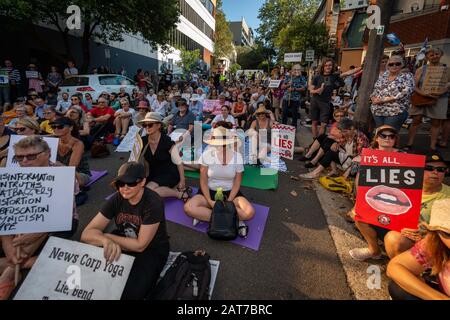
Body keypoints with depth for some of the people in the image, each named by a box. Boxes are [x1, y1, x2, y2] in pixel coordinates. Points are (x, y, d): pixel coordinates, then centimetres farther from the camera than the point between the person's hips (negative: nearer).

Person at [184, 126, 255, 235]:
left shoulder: (237, 157, -10)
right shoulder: (207, 155, -13)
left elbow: (237, 184, -4)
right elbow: (203, 182, -7)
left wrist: (228, 202, -16)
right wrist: (209, 201, -17)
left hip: (230, 192, 0)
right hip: (209, 191, 0)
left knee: (249, 212, -26)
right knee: (189, 208, -29)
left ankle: (204, 215, -16)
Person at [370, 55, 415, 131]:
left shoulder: (407, 76, 1)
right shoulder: (383, 76, 16)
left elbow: (406, 92, -12)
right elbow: (375, 89, 18)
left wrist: (384, 99, -17)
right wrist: (374, 98, -5)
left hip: (396, 112, -5)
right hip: (377, 111, 5)